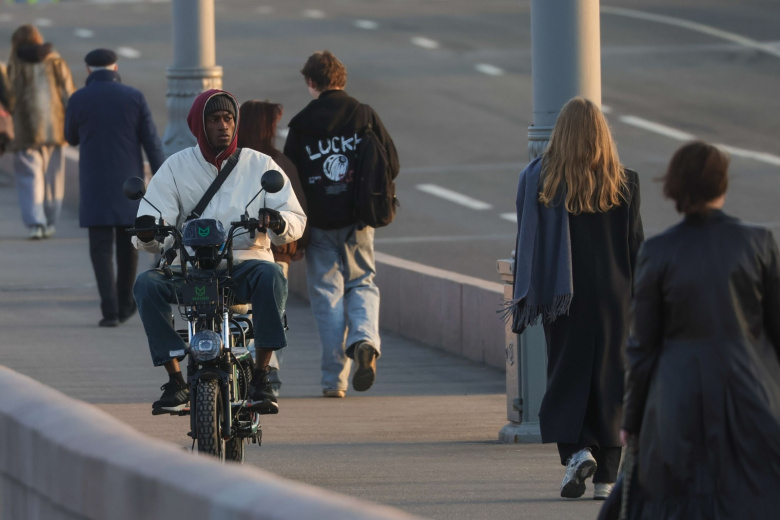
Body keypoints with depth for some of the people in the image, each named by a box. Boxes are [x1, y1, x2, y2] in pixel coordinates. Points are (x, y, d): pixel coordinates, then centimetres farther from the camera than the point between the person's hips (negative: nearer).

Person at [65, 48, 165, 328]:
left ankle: (111, 310, -12)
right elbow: (151, 142, -5)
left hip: (95, 187, -1)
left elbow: (72, 138, 14)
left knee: (101, 249, 1)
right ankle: (125, 302, 29)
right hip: (128, 184, 1)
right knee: (127, 243, 19)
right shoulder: (134, 97, -3)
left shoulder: (78, 99, -4)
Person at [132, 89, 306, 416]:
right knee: (146, 285, -29)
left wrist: (278, 222, -21)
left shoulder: (260, 165, 10)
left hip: (245, 264, -1)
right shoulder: (175, 168, 10)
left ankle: (261, 377, -30)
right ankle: (175, 381, -25)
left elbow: (296, 221, 4)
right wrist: (147, 233, -23)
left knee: (270, 275, -36)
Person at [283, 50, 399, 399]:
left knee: (327, 294, 5)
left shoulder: (301, 124, -5)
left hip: (319, 223, -1)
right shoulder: (364, 115, 0)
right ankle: (365, 339, -12)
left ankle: (334, 379, 2)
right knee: (362, 283, 17)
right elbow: (391, 163, -1)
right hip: (358, 221, 1)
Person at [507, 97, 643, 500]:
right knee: (608, 378, 6)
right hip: (613, 296, 1)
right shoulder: (623, 183, -2)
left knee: (567, 378, 8)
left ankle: (576, 451, -14)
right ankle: (606, 475, 5)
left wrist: (522, 300, 4)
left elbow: (528, 242, -2)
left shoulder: (538, 180, -4)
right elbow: (636, 244, 1)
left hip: (563, 296, -1)